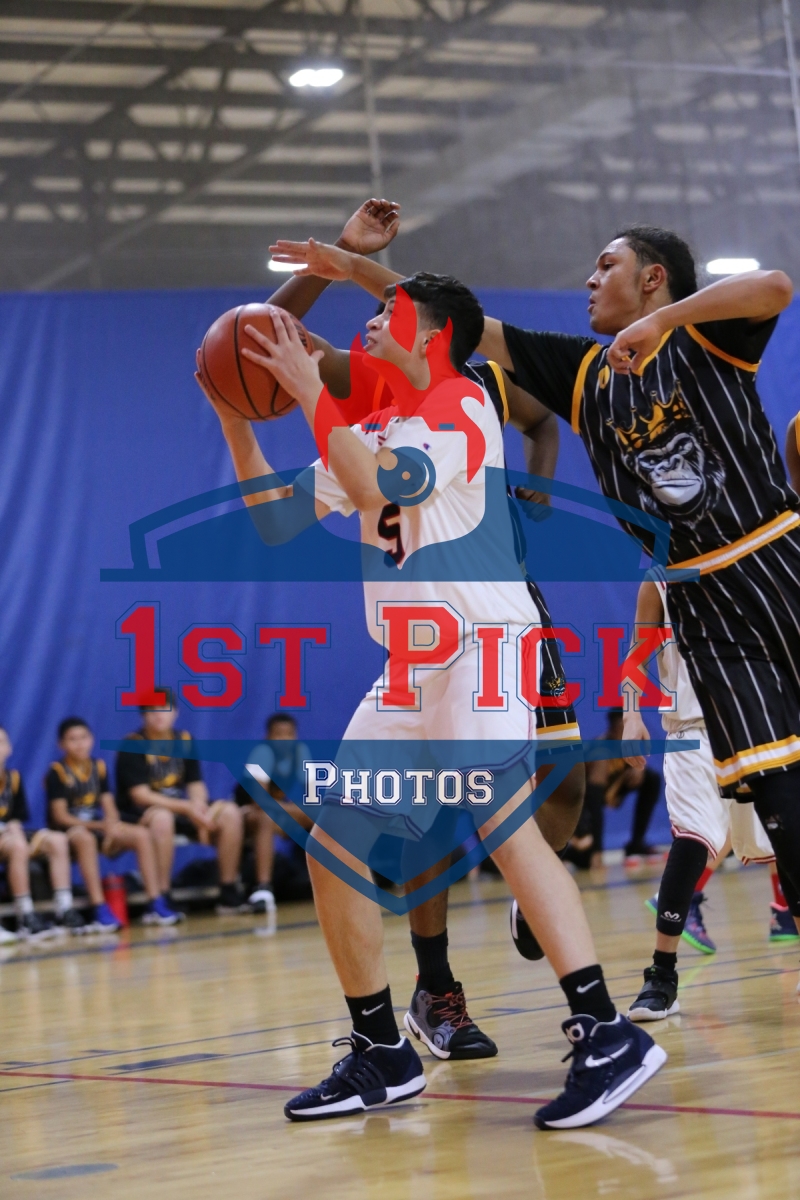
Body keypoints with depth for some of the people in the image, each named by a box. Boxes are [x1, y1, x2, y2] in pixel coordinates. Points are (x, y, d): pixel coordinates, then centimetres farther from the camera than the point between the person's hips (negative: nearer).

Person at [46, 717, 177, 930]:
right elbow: (60, 816, -12)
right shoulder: (57, 772, -7)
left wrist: (112, 826, -16)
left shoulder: (99, 767, 10)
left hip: (99, 827, 6)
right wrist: (101, 826, -19)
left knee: (142, 834, -16)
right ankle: (101, 912, -45)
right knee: (85, 838, -40)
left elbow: (109, 807, 7)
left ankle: (155, 905, -18)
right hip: (68, 832, -6)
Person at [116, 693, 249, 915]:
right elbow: (140, 795, -19)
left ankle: (229, 894, -7)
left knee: (230, 813, -13)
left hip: (181, 809, 6)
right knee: (162, 817, -40)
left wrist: (199, 808, -20)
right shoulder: (133, 746, -11)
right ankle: (160, 901, -36)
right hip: (139, 815, -6)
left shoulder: (185, 741, 7)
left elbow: (196, 785, 5)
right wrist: (187, 808, -26)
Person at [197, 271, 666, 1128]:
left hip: (483, 639, -9)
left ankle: (606, 1036, -32)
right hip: (416, 660, 9)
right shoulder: (377, 429, 20)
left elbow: (380, 490, -22)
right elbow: (276, 516, 19)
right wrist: (234, 416, 10)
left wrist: (313, 394, -18)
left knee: (500, 817, -27)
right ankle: (381, 1055, 15)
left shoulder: (459, 404, -5)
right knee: (332, 847, 5)